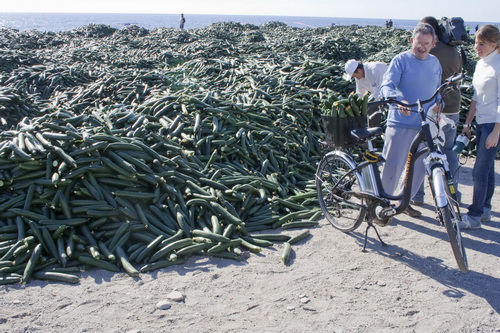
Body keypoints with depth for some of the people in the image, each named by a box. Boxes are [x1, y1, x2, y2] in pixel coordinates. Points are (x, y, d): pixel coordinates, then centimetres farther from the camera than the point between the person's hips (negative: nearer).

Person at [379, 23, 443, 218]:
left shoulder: (435, 63, 12)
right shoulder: (401, 60, -6)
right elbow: (387, 86, -17)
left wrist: (438, 101, 2)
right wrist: (399, 100, -37)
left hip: (425, 126, 6)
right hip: (401, 124, -6)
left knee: (419, 168, 12)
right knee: (393, 166, -4)